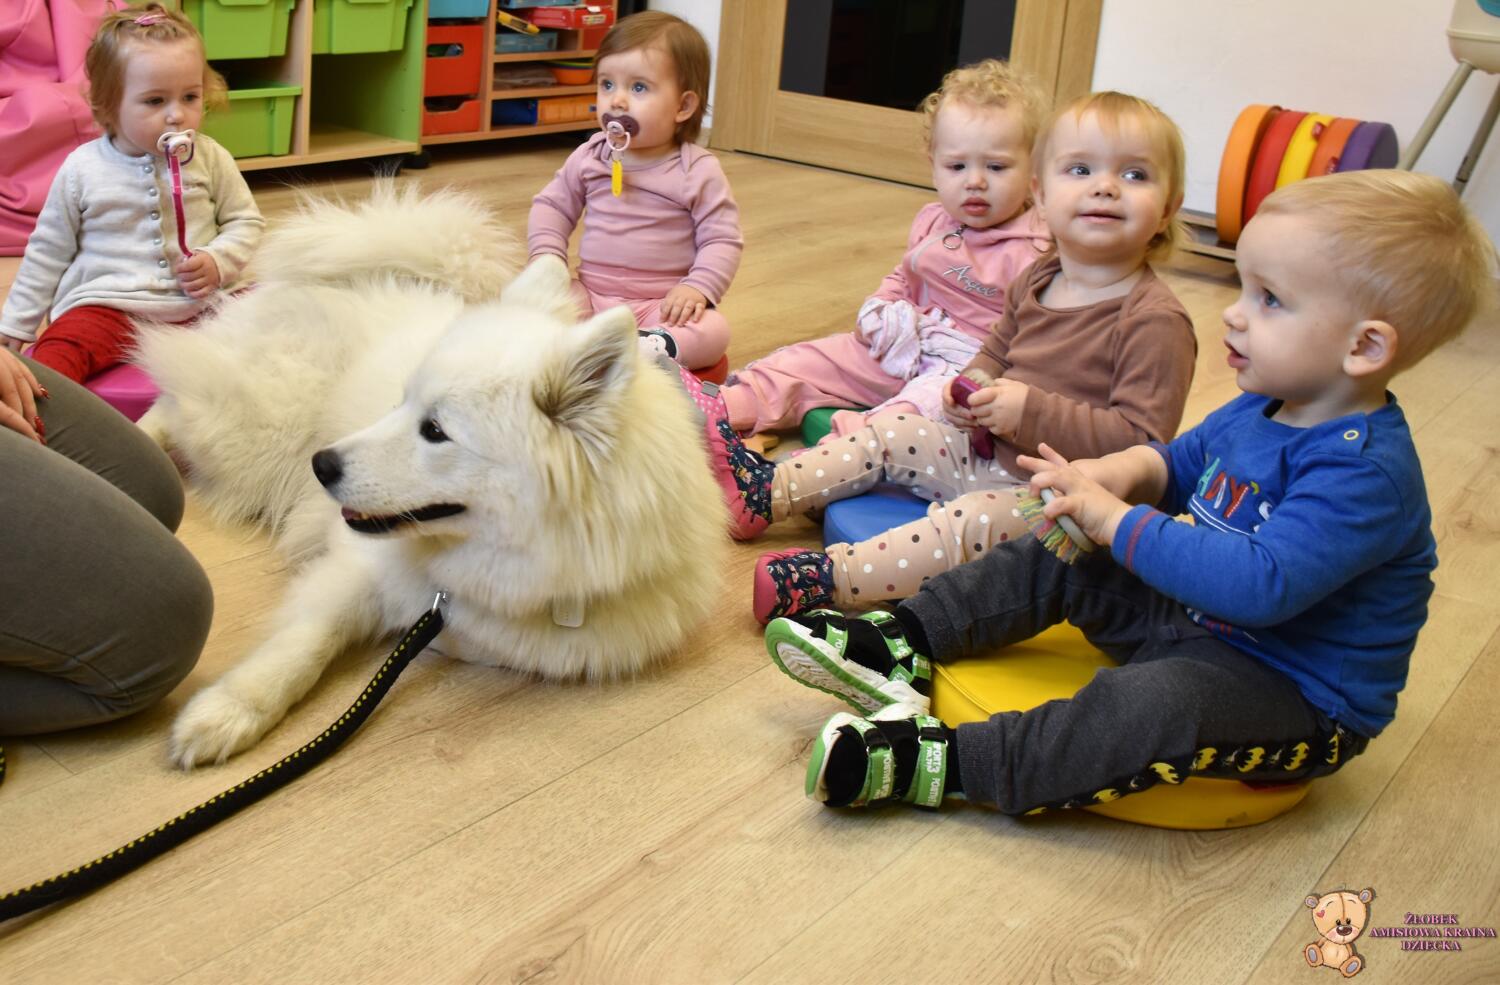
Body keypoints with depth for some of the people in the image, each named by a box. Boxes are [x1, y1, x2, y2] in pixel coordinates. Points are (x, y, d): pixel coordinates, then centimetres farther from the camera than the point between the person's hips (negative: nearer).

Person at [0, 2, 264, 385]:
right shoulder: (81, 170, 2)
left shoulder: (211, 159, 2)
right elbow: (48, 252, 12)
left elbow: (246, 221, 12)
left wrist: (219, 262, -9)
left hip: (199, 306, 1)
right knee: (60, 348, -29)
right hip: (108, 307, -1)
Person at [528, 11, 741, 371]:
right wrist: (547, 258, -5)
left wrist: (697, 287, -22)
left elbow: (723, 240, -5)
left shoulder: (699, 172, -5)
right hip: (591, 294, 3)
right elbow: (551, 206, 14)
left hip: (663, 305, -3)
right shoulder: (589, 157, 4)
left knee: (713, 332, -31)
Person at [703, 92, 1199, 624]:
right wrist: (974, 387, -2)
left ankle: (828, 575, -37)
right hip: (986, 451, 8)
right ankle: (764, 491, 9)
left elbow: (1143, 439, -24)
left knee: (965, 525, -31)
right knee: (890, 433, 7)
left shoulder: (1156, 321, -19)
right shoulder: (1035, 281, 6)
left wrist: (1033, 412, -27)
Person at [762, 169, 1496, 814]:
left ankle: (947, 763, -34)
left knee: (1157, 702, -39)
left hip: (1296, 698, -9)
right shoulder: (1262, 408, 2)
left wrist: (1118, 521, -33)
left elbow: (1261, 584, -39)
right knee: (1057, 559, 4)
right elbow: (1186, 460, 19)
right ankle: (905, 647, 0)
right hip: (1201, 621, 9)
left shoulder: (1363, 472, -28)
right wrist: (1130, 470, -6)